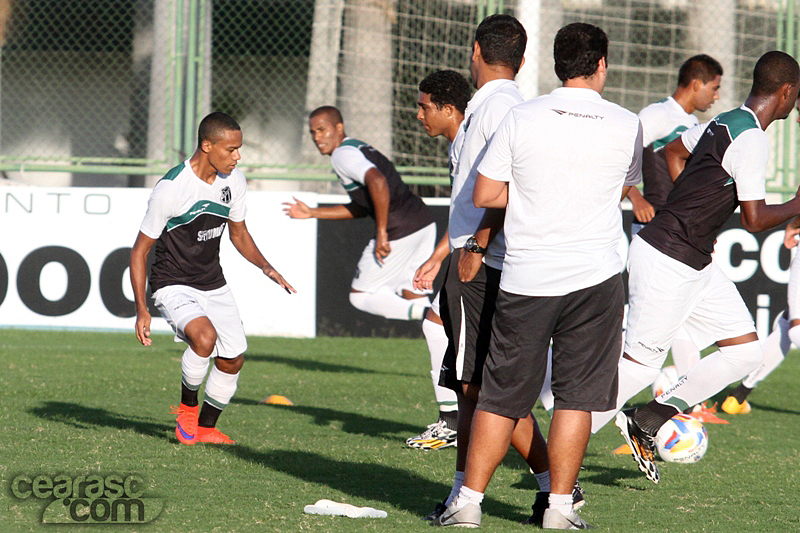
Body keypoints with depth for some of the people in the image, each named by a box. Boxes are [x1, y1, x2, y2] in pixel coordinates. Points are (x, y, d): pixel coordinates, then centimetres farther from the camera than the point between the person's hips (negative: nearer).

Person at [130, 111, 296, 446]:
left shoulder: (234, 180, -3)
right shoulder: (170, 189, -22)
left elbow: (238, 233, 15)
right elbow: (140, 251, -15)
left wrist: (265, 267, -2)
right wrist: (141, 310, -19)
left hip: (213, 285, 7)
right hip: (173, 285, -7)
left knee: (233, 360, 5)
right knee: (205, 336, -32)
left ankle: (206, 427, 28)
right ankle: (188, 406, -7)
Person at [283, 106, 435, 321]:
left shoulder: (343, 154, -7)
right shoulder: (358, 149, 23)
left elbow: (377, 181, -26)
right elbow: (361, 208, 29)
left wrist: (382, 232, -25)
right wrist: (312, 213, 31)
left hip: (400, 231, -9)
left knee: (360, 295, 5)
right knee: (411, 296, 15)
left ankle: (424, 313, -16)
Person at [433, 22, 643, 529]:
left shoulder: (521, 118, -3)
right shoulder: (626, 126, -1)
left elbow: (485, 195, -1)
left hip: (525, 278, 1)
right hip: (595, 277, -1)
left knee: (502, 396, 7)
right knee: (576, 395, 6)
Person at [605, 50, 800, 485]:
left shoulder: (725, 123, 10)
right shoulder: (752, 140, -18)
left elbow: (675, 151, 28)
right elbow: (755, 220, -20)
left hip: (695, 265, 10)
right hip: (667, 261, -10)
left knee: (745, 349, 8)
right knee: (641, 364, -6)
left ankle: (645, 422, 14)